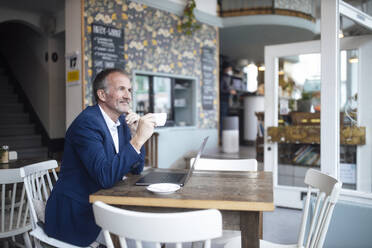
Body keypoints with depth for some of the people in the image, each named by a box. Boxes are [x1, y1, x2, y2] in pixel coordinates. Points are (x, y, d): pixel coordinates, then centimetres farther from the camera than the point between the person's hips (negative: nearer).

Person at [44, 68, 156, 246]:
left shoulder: (122, 122, 4)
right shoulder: (86, 123, -20)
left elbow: (136, 169, 7)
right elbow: (106, 177, -30)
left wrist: (134, 132, -7)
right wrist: (138, 139, -30)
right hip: (75, 214, -7)